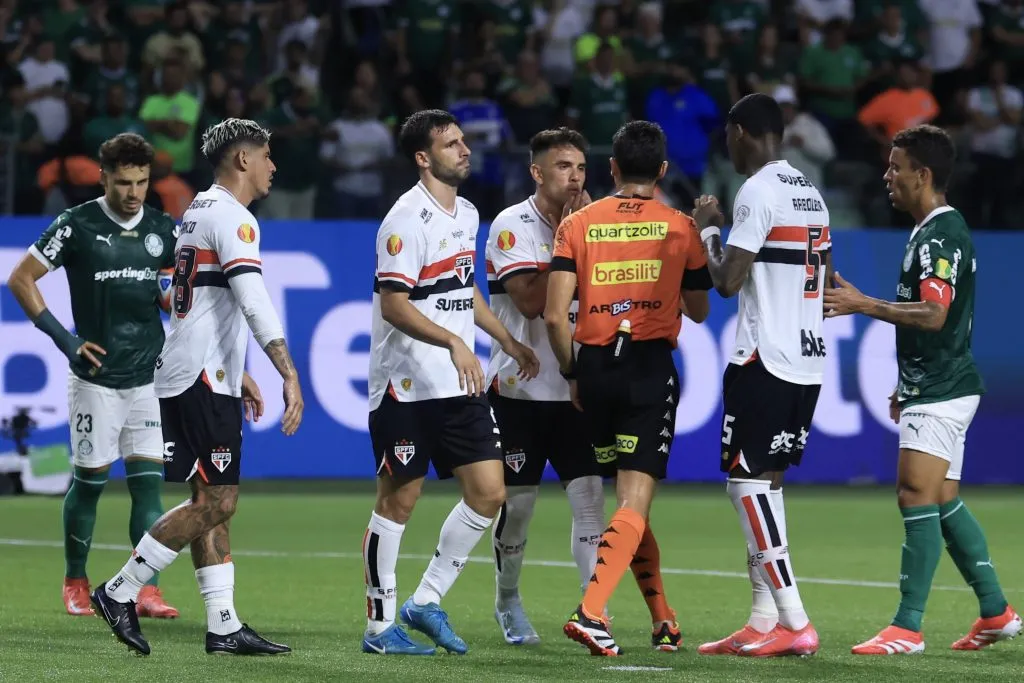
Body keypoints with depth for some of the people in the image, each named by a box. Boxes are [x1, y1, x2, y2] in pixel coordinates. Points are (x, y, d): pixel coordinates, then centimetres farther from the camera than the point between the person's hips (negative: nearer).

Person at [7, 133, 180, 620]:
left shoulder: (163, 229, 6)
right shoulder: (77, 225, -6)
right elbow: (20, 279, -3)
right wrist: (64, 338, -10)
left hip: (149, 375, 3)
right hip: (96, 375, -3)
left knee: (148, 480, -5)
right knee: (90, 479, 3)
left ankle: (147, 590, -6)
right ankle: (75, 582, 20)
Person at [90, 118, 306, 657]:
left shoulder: (199, 212, 19)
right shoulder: (232, 218, -12)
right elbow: (254, 303, -23)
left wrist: (236, 373, 30)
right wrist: (290, 375, -27)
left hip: (189, 375, 10)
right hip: (203, 380, -10)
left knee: (214, 503, 8)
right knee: (215, 502, -9)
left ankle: (223, 626, 6)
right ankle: (119, 592, -5)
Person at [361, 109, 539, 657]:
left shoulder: (466, 215, 12)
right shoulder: (407, 220, -14)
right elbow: (393, 305, -20)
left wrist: (506, 340, 23)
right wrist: (453, 342, -29)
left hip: (458, 385, 8)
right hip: (406, 385, -8)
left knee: (489, 492, 2)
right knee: (398, 502, -1)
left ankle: (427, 602, 14)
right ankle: (380, 627, 8)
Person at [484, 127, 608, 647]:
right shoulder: (513, 226, -8)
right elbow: (530, 300, -19)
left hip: (574, 389, 4)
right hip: (520, 388, -4)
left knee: (589, 496, -8)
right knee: (517, 502, 4)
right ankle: (508, 603, 25)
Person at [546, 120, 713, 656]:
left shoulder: (578, 224, 3)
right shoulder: (680, 228, 3)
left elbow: (555, 316, -5)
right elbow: (698, 311, 13)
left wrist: (572, 375, 8)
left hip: (594, 368, 2)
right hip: (652, 366, -2)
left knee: (627, 497, 16)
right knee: (634, 501, -6)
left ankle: (663, 618, 23)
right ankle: (591, 612, -24)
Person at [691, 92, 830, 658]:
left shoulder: (758, 191, -13)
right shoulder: (811, 193, 15)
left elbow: (726, 281, -16)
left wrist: (708, 229, 1)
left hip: (764, 359, -9)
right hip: (809, 360, 9)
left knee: (747, 482, -6)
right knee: (764, 481, 13)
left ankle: (795, 624, -11)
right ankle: (764, 621, 11)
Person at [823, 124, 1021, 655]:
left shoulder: (941, 236, -17)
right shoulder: (931, 231, 16)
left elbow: (933, 314, -28)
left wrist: (864, 304, -28)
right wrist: (908, 385, 26)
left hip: (940, 395, -11)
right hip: (935, 388, 11)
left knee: (917, 498, -12)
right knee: (944, 503, 14)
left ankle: (907, 628, -14)